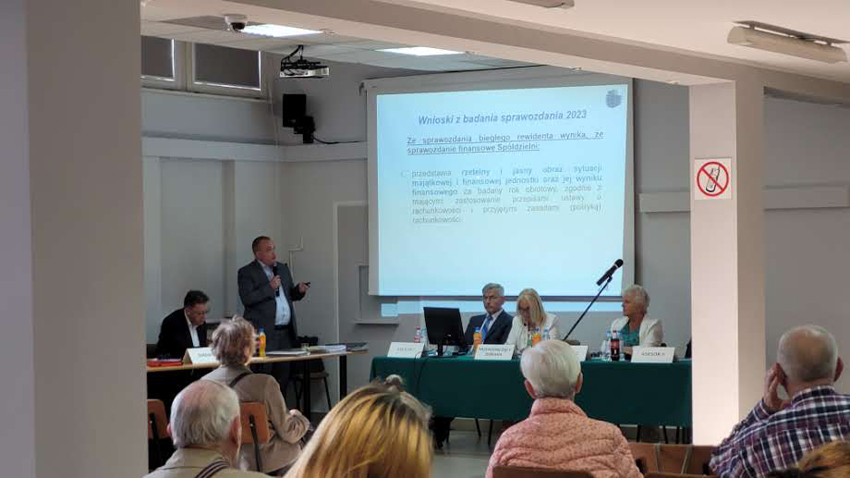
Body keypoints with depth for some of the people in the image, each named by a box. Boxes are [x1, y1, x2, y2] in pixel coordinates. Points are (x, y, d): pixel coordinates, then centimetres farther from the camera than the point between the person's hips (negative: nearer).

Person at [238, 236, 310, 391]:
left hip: (286, 332, 7)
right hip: (264, 333, -7)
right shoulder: (247, 273, -3)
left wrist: (299, 290, 2)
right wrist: (269, 287, -17)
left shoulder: (283, 269, 17)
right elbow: (247, 298, -16)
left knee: (283, 374, 8)